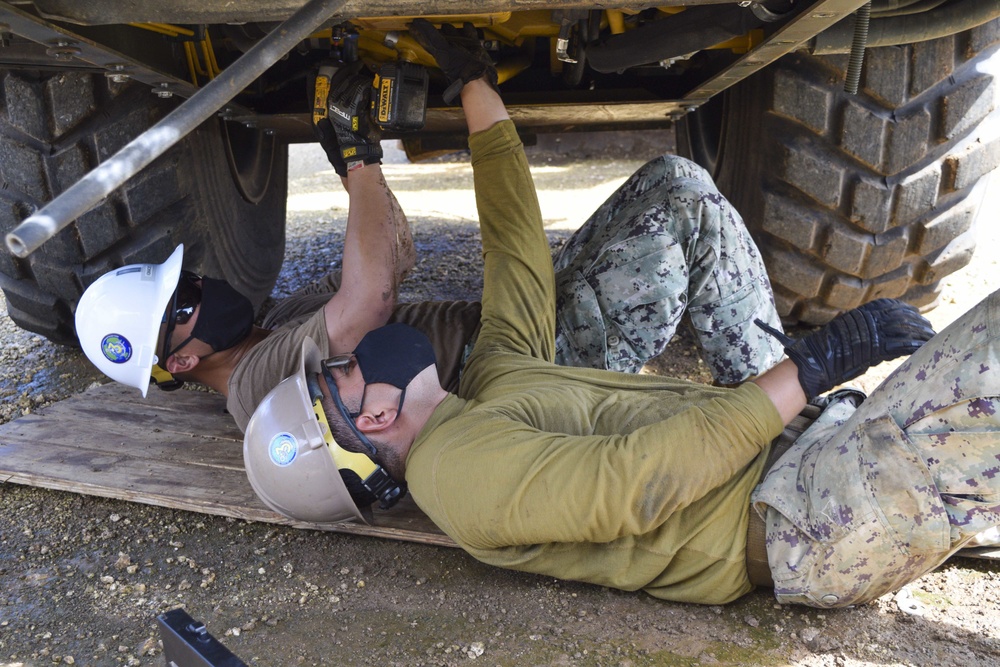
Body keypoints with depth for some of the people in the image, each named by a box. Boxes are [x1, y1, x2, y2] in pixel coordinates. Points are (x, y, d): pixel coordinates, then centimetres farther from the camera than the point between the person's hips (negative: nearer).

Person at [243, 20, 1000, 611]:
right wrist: (810, 368, -22)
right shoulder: (461, 469, -14)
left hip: (802, 454, 9)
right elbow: (633, 478, -25)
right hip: (809, 525, -9)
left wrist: (473, 78, 25)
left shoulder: (495, 377, 14)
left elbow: (513, 232, 18)